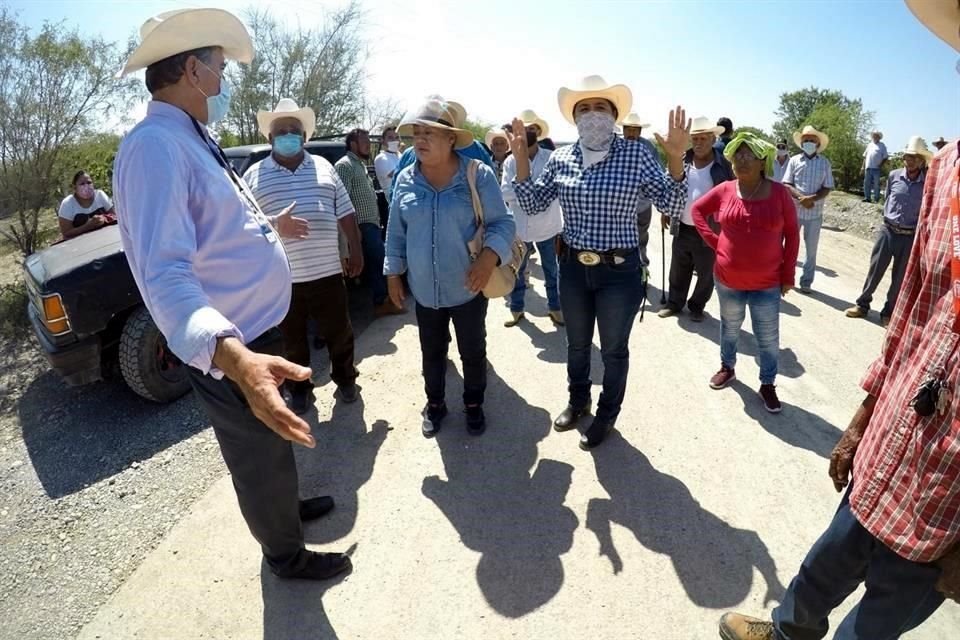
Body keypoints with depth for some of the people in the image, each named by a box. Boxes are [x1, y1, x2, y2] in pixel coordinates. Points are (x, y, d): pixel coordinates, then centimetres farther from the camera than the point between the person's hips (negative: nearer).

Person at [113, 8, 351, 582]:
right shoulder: (156, 146, -24)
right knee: (261, 455, 13)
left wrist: (271, 225, 37)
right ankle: (287, 554, 39)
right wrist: (235, 357, -51)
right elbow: (166, 274, -37)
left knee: (274, 442, 29)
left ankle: (287, 507, 56)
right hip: (231, 349, -10)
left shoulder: (193, 140, 10)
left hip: (259, 329, 10)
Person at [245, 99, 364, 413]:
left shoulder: (324, 167, 9)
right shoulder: (254, 175, 3)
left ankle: (345, 379, 32)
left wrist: (355, 249, 7)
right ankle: (299, 389, 29)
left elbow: (345, 213, 10)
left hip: (327, 271, 1)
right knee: (293, 340, 12)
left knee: (339, 332, 11)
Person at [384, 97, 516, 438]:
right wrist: (393, 273, 8)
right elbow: (396, 232, 7)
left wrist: (489, 256, -27)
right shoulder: (405, 179, -1)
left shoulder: (478, 174, -11)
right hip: (424, 290, 3)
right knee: (431, 353, 17)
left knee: (473, 352, 13)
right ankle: (435, 405, 39)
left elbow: (503, 223, -10)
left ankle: (474, 404, 36)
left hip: (468, 288, -2)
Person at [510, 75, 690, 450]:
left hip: (619, 270, -3)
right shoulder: (560, 158, 0)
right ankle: (578, 401, 45)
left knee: (613, 349, 13)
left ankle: (606, 415, 35)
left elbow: (672, 206, -10)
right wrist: (521, 158, -8)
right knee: (577, 343, 21)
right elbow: (532, 206, 2)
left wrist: (676, 158, -24)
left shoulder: (637, 155, -9)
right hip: (572, 267, 3)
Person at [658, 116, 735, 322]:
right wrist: (665, 212, 7)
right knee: (678, 271, 16)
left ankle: (697, 306, 28)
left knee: (706, 274, 10)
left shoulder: (724, 165, -7)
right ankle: (674, 303, 31)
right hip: (682, 229, 3)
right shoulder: (681, 161, 3)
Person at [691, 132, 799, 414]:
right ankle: (727, 367, 42)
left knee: (768, 338, 8)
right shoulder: (725, 190, -5)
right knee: (730, 328, 20)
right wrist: (713, 240, -2)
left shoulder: (779, 192, -8)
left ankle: (768, 384, 24)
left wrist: (788, 274, -3)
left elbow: (792, 233, -2)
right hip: (728, 280, 1)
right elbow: (697, 209, 10)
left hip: (767, 283, -1)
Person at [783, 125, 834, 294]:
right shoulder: (794, 160, 0)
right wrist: (801, 197, -20)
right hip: (794, 210, 0)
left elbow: (827, 188, -1)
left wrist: (812, 198, -20)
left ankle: (806, 282, 15)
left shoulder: (825, 163, 1)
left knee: (811, 249, 7)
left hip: (815, 213, 0)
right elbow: (786, 184, -4)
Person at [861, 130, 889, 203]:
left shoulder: (882, 145, 5)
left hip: (876, 168, -4)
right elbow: (865, 156, 19)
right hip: (868, 167, 4)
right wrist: (863, 166, 11)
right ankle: (867, 197, 9)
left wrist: (881, 165, -10)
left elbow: (885, 158, 2)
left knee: (876, 184, -1)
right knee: (867, 183, 3)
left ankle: (876, 199, 3)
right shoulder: (869, 145, 17)